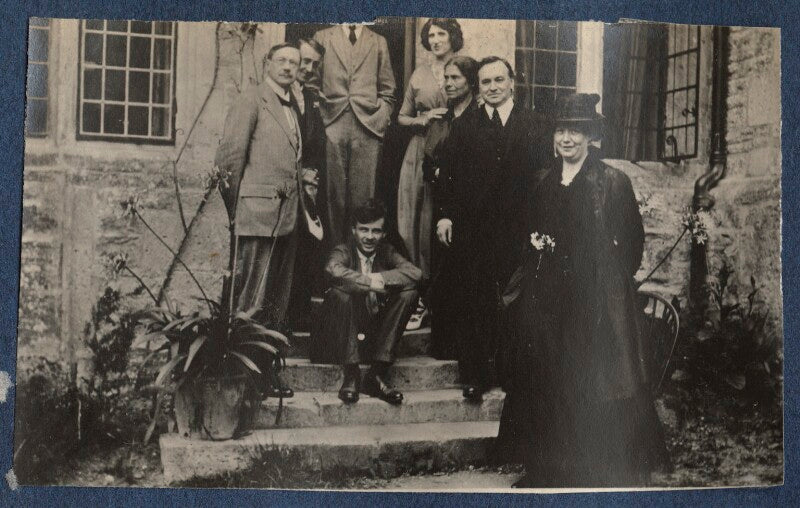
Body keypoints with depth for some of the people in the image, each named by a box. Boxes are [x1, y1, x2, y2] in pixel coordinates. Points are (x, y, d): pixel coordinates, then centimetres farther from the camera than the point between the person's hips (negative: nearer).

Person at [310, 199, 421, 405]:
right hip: (339, 341, -4)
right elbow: (333, 270, -31)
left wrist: (380, 278, -22)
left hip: (375, 338, 4)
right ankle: (351, 375, -24)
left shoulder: (386, 252, 6)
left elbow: (416, 273, -13)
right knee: (339, 292, -29)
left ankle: (377, 375, -16)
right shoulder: (343, 251, -5)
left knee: (409, 294, -14)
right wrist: (370, 282, -28)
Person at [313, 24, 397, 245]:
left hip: (368, 126, 1)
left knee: (363, 194, -3)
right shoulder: (322, 37, 13)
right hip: (332, 126, 0)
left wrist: (381, 121, 3)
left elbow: (387, 91, 16)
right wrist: (319, 118, 1)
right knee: (334, 192, -2)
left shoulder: (378, 42, 16)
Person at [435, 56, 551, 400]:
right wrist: (445, 215, -5)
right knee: (472, 304, 3)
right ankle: (474, 377, 13)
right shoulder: (464, 126, 10)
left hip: (519, 229, 0)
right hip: (472, 228, 1)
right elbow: (448, 174, 5)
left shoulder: (536, 125, 8)